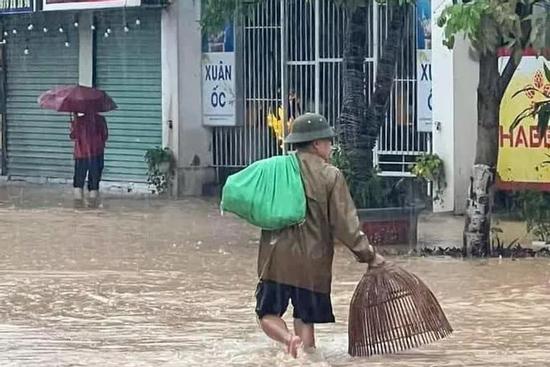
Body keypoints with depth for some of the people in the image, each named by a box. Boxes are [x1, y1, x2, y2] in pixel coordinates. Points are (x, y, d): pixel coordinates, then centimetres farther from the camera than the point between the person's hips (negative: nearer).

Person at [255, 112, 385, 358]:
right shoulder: (331, 176, -6)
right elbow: (345, 225, -7)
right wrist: (368, 255, 3)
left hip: (275, 258, 1)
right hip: (312, 261, -1)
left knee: (269, 315, 7)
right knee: (305, 319, 11)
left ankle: (289, 338, -20)